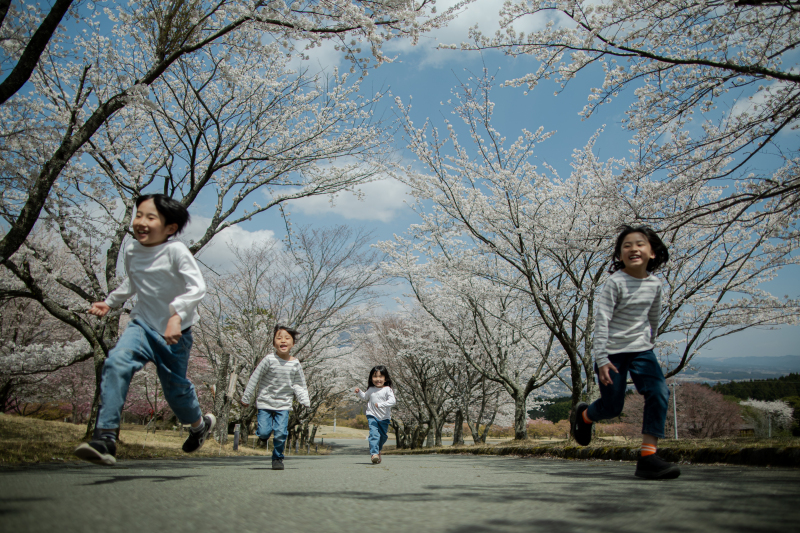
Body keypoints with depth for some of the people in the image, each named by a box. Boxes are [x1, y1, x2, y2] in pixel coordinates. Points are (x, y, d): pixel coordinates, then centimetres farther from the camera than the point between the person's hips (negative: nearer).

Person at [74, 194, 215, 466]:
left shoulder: (176, 251, -19)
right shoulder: (131, 251, 1)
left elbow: (197, 287, -27)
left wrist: (176, 315, -38)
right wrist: (109, 302, 22)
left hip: (175, 332, -4)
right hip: (142, 324, 4)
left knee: (175, 387, 10)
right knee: (116, 362, -24)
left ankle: (200, 423, 45)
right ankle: (105, 438, -26)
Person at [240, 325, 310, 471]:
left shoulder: (296, 364, -6)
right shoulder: (269, 360, -15)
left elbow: (299, 385, 6)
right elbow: (254, 379, -6)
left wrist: (305, 401, -6)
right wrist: (246, 398, -1)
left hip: (283, 404, 1)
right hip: (265, 402, -1)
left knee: (280, 433, -8)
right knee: (264, 432, -8)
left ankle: (278, 458, 16)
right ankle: (264, 433, 29)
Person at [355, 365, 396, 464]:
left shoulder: (387, 390, -9)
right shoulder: (371, 389, 5)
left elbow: (392, 400, -23)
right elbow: (365, 397, 27)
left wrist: (380, 404, -31)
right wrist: (359, 392, 10)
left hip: (384, 417, 0)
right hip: (372, 416, 1)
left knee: (383, 435, 14)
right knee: (374, 434, -18)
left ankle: (378, 450, 40)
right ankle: (374, 453, -23)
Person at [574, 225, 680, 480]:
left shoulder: (654, 284, 1)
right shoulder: (615, 283, -15)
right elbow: (601, 321, -18)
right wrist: (601, 358, -24)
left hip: (641, 349, 4)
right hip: (612, 351, -4)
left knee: (659, 393, -17)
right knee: (612, 407, 3)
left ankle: (648, 456, -14)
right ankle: (584, 415, 38)